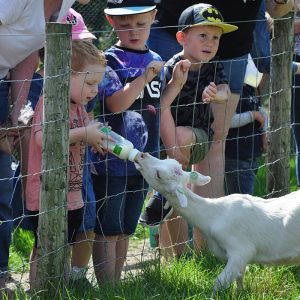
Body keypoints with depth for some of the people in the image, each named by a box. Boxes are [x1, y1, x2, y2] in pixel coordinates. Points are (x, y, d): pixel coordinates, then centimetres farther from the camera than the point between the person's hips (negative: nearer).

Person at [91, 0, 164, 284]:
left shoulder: (155, 61, 11)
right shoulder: (109, 60, -10)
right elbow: (116, 103, -22)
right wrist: (144, 77, -27)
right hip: (111, 161, -6)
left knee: (125, 230, 14)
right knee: (108, 231, -1)